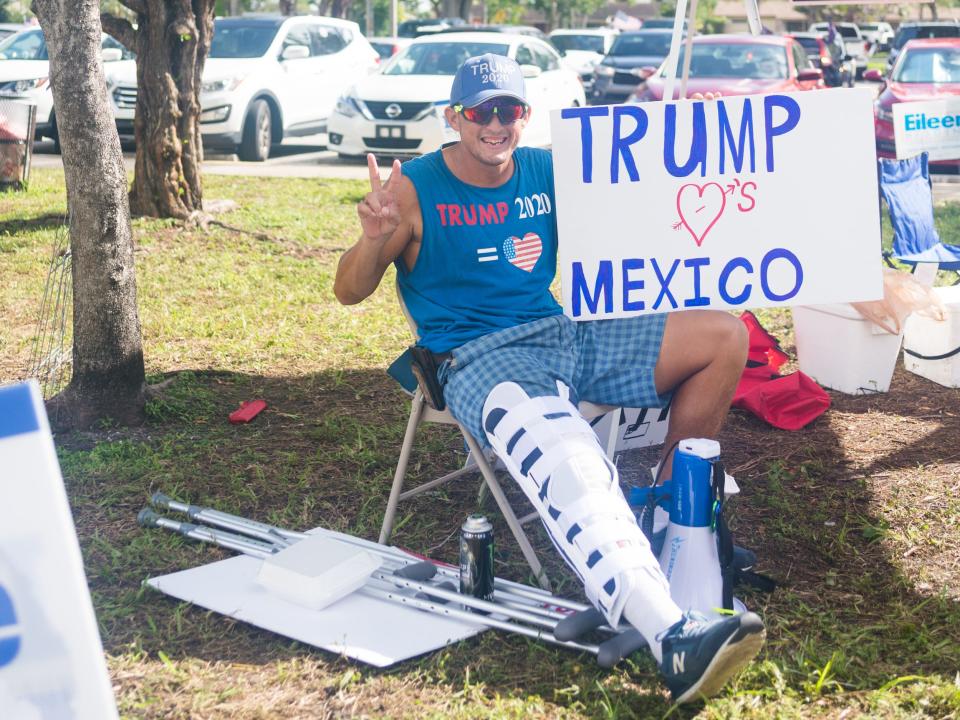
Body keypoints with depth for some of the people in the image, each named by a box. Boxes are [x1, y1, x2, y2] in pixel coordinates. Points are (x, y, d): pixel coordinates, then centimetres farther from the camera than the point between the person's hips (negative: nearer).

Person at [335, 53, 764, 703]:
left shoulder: (548, 171, 11)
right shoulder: (417, 188, -3)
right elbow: (349, 292, -5)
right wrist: (374, 238, -26)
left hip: (565, 336, 7)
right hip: (478, 359, -6)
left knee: (724, 335, -2)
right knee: (565, 456, -38)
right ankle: (675, 637, -54)